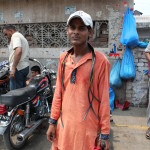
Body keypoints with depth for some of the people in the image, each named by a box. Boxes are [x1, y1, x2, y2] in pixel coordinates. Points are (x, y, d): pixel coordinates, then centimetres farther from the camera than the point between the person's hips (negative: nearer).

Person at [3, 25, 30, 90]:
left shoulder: (15, 36, -8)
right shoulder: (21, 36, 24)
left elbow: (18, 51, -25)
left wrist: (13, 68, -26)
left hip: (18, 68, -11)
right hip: (25, 67, 11)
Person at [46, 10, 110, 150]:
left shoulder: (100, 61, -11)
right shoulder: (63, 58, 3)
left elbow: (104, 99, -9)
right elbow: (58, 92, 8)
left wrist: (105, 133, -6)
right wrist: (53, 122, 7)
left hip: (87, 128, -4)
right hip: (64, 125, 5)